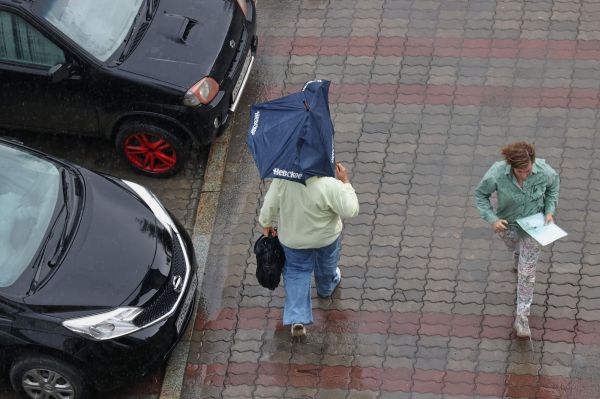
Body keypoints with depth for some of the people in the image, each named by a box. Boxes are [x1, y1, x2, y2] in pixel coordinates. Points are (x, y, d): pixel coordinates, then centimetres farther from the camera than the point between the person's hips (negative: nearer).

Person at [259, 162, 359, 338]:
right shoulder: (330, 186, -37)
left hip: (292, 239, 1)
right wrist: (345, 182, -16)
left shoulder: (282, 180, -30)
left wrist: (266, 225, 4)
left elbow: (269, 206, -16)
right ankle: (327, 288, 61)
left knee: (296, 271, 22)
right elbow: (350, 211, -24)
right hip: (326, 238, -1)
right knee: (326, 264, 31)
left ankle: (297, 318, 16)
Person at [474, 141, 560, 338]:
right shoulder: (496, 174, -35)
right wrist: (492, 219, -25)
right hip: (507, 224, 1)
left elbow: (553, 184, -5)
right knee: (516, 249, 33)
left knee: (527, 272, 2)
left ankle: (522, 317, 13)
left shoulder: (543, 171, -30)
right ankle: (519, 260, 71)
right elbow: (480, 194, -15)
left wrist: (550, 211, -14)